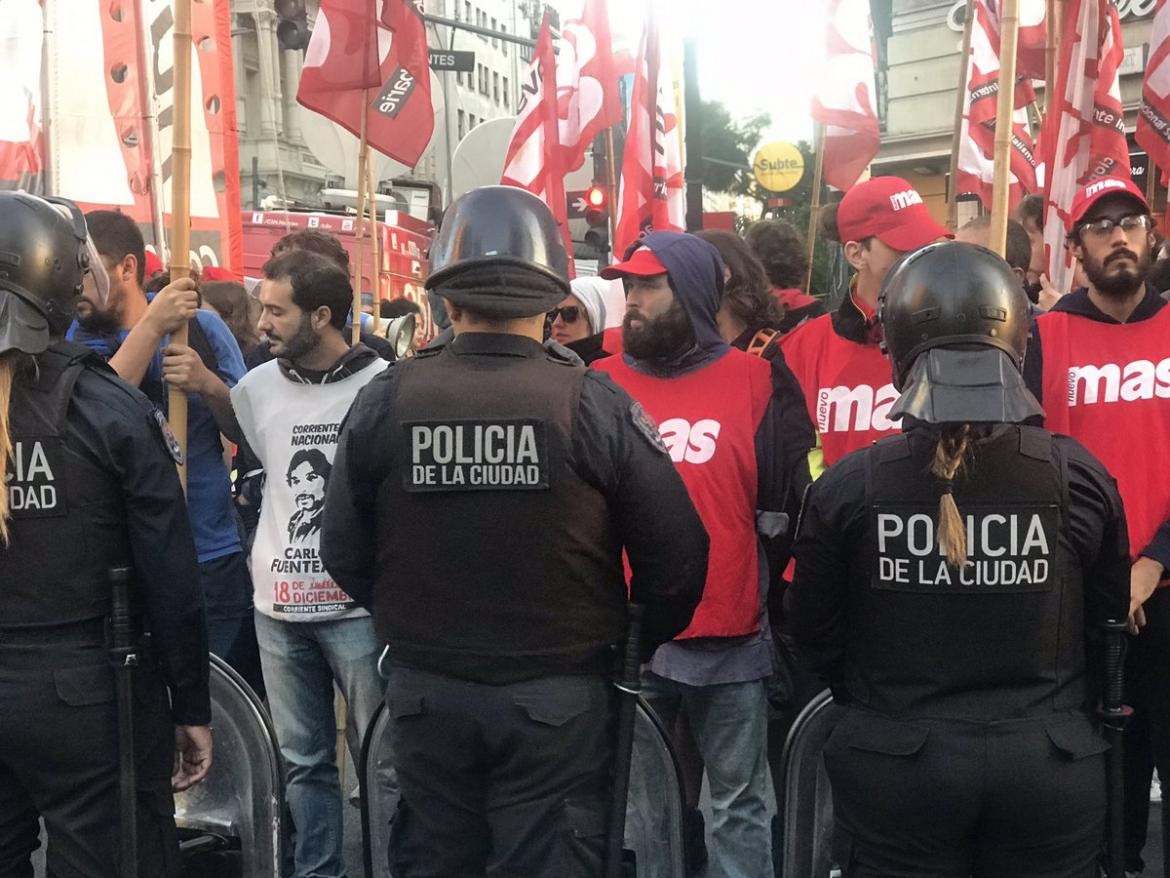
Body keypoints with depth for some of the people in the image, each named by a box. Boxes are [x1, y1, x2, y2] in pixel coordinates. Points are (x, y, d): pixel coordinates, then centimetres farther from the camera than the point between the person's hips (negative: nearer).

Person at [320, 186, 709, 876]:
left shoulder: (384, 402, -8)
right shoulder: (593, 403, -14)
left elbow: (345, 554, -1)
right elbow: (677, 555, -12)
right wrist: (639, 640, 8)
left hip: (425, 690, 3)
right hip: (557, 695, -2)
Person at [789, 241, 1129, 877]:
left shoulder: (845, 486, -15)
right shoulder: (1079, 476, -11)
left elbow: (814, 637, -4)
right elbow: (1109, 623, 1)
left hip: (893, 769, -1)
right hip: (1052, 772, 1)